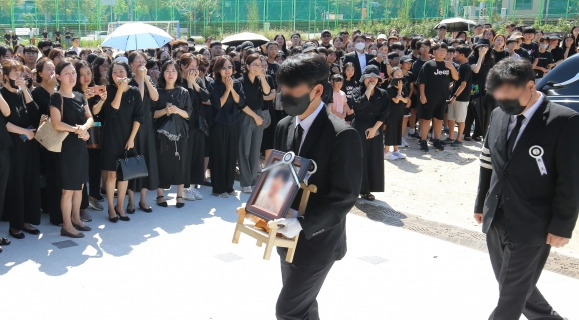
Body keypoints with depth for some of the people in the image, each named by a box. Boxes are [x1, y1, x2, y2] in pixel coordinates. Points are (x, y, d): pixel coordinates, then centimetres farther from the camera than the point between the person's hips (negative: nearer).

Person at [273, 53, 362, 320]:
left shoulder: (342, 135, -20)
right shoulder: (284, 126, 4)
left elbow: (345, 197, -21)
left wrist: (303, 223, -29)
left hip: (317, 240, -7)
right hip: (289, 237, 7)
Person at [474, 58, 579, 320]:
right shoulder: (498, 115, 3)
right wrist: (481, 204, 15)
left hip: (531, 226, -6)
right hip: (496, 220, 6)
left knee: (512, 292, 4)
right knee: (509, 285, 20)